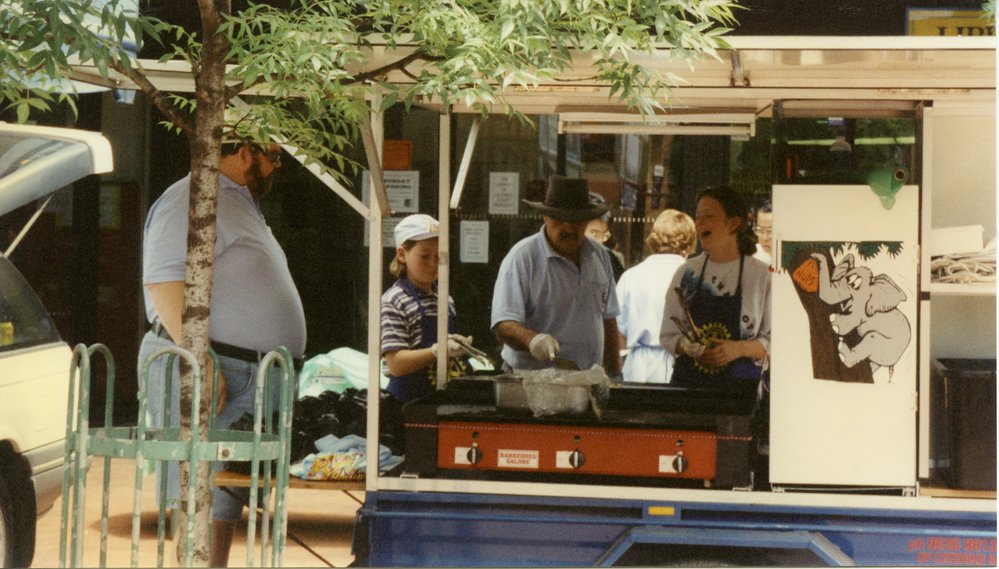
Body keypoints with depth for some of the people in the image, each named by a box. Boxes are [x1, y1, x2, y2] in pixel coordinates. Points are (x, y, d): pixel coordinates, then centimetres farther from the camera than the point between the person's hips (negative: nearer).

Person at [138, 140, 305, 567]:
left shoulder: (240, 204, 23)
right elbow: (164, 279, -21)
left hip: (248, 382, 10)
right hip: (208, 372, -10)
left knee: (226, 499, 11)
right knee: (204, 498, -12)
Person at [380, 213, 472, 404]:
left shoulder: (446, 300, 12)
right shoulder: (393, 302, -9)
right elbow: (396, 364, -17)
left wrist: (459, 346, 4)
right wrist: (438, 350, -27)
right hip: (411, 400, -6)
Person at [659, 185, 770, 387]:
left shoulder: (763, 276, -1)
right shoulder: (687, 272, 8)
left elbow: (775, 340, 0)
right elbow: (668, 335, 10)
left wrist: (740, 349, -16)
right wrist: (687, 347, -10)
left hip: (740, 381, -2)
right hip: (689, 379, 2)